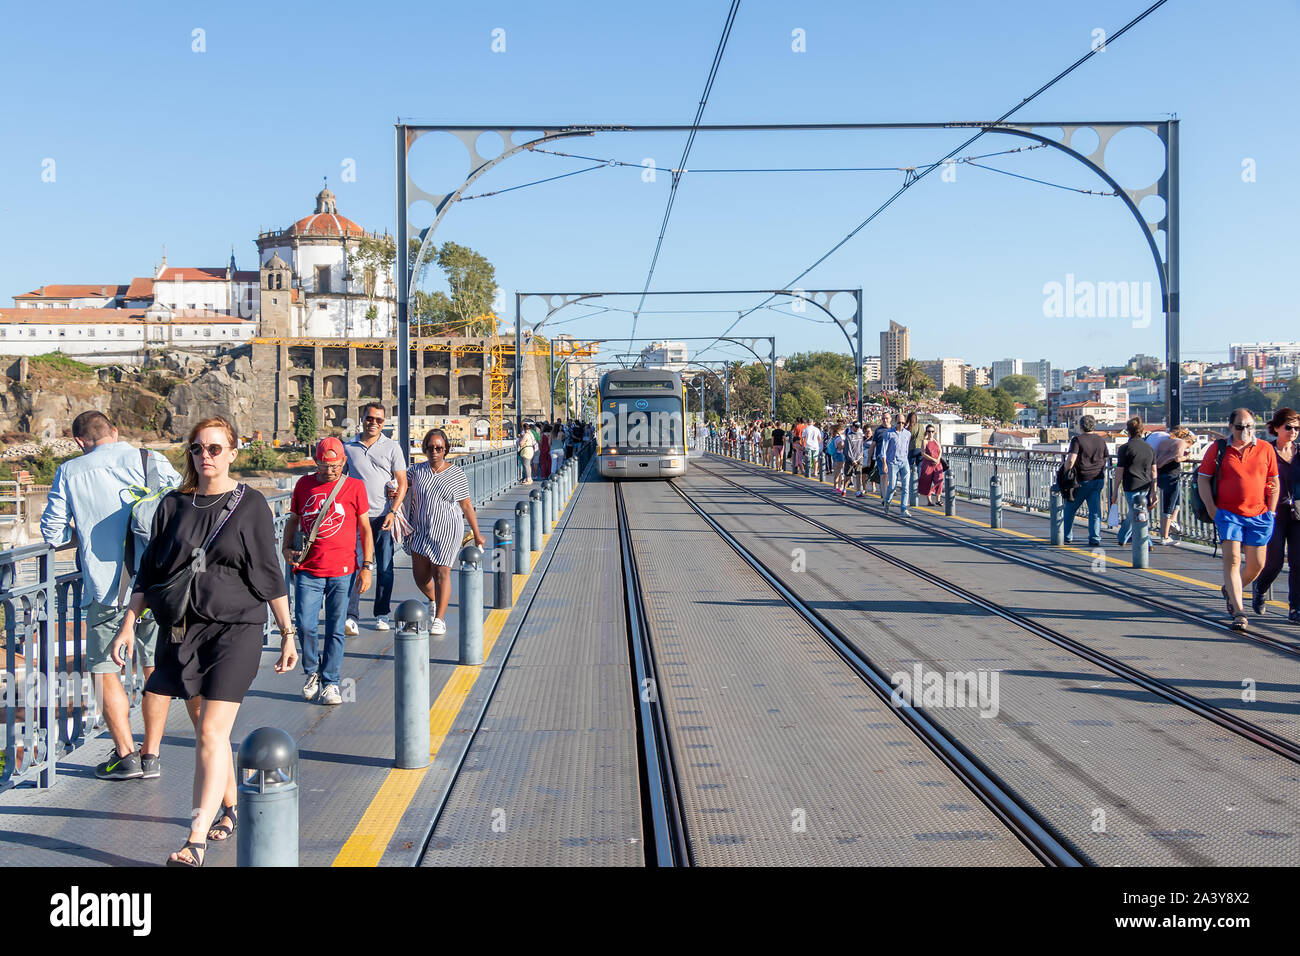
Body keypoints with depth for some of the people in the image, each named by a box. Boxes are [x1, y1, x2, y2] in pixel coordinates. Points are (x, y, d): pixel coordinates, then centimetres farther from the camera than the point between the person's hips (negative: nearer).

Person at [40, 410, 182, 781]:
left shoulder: (69, 473, 1)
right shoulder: (151, 461, 2)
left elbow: (53, 534, 4)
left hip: (105, 586, -2)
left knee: (104, 670, 10)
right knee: (156, 669, 12)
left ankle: (126, 755, 5)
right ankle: (151, 755, 14)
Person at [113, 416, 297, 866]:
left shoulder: (250, 505, -3)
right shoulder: (173, 506, 6)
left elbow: (270, 575, 1)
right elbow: (149, 572, 11)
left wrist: (288, 634, 2)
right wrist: (129, 624, 5)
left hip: (236, 629, -4)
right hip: (184, 628, 4)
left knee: (212, 732, -11)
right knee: (205, 728, 13)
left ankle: (196, 842, -14)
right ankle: (230, 805, 33)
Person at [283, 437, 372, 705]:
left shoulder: (355, 487, 1)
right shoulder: (304, 484, 8)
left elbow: (365, 529, 5)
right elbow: (293, 519, 21)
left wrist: (367, 567, 0)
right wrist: (287, 548, 6)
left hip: (342, 571, -2)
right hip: (308, 569, 2)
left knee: (336, 629, 3)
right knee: (305, 626, -5)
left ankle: (331, 682, 14)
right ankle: (313, 672, 19)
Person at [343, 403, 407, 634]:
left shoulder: (392, 447, 4)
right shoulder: (348, 447, 8)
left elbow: (402, 483, 1)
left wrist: (393, 512, -9)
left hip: (384, 516, 0)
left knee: (384, 567, 5)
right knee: (354, 565, -9)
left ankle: (382, 615, 17)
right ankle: (350, 617, -11)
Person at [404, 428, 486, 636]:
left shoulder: (456, 474, -2)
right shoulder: (418, 470, 4)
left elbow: (466, 505, 2)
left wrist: (476, 534, 4)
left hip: (446, 529, -3)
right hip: (421, 529, 3)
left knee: (441, 572, -5)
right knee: (420, 574, 4)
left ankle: (439, 619, 2)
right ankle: (434, 601, 35)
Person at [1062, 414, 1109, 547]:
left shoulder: (1077, 440, -10)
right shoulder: (1101, 440, 7)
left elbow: (1071, 459, -20)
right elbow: (1106, 459, 14)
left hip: (1081, 480, -4)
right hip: (1098, 479, 4)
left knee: (1070, 509, 11)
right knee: (1095, 511, 4)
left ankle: (1067, 537, 18)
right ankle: (1095, 539, -3)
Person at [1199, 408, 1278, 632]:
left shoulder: (1265, 449, 5)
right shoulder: (1218, 449, 0)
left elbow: (1274, 483, 11)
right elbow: (1203, 479, 2)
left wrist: (1270, 513, 5)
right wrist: (1213, 511, -6)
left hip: (1258, 516, 3)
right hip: (1228, 514, -2)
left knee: (1257, 564, 7)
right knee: (1232, 560, -13)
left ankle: (1232, 590, 35)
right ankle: (1238, 612, -13)